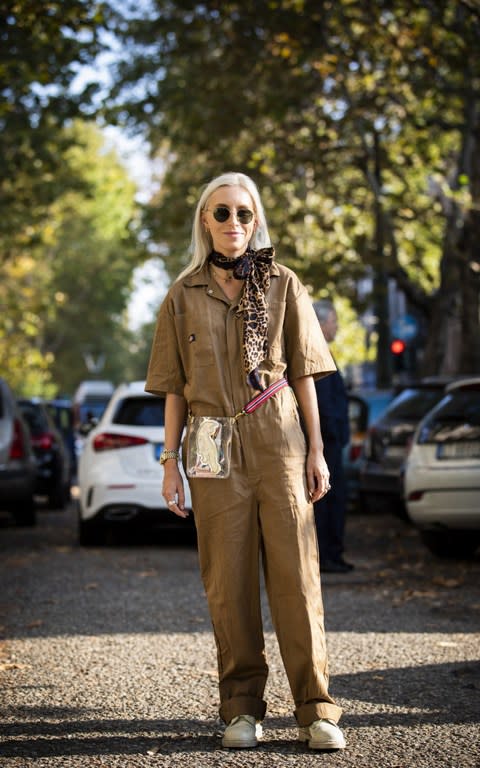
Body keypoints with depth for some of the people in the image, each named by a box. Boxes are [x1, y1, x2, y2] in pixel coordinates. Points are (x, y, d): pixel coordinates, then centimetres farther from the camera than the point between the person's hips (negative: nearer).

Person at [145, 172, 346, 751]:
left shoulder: (283, 285, 6)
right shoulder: (184, 295, 7)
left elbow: (303, 373, 7)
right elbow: (174, 387, 8)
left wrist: (316, 450, 2)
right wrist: (170, 461, 3)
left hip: (279, 442, 0)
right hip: (215, 451, 0)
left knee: (296, 573, -3)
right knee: (228, 580, 2)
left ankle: (315, 709, 3)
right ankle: (242, 708, 13)